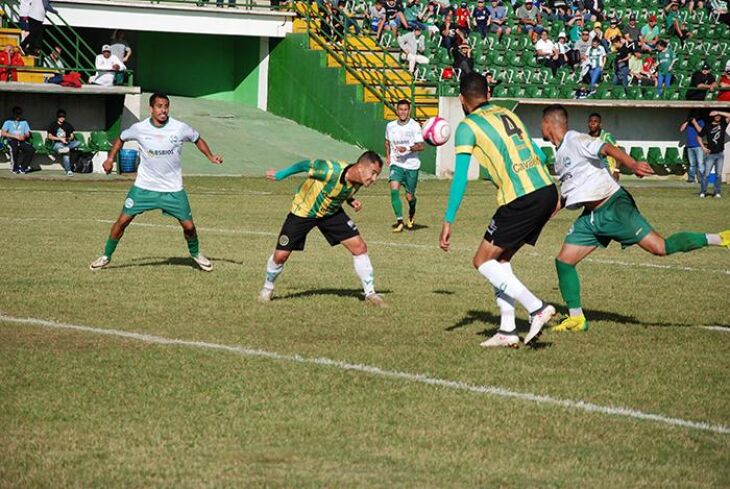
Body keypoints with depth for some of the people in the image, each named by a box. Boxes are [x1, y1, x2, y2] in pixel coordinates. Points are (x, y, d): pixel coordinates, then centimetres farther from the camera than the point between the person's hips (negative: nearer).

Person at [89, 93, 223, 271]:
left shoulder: (180, 128, -10)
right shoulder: (139, 128, -9)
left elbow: (197, 139, 8)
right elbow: (121, 139, 11)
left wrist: (211, 157, -5)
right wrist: (110, 159, 2)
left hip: (173, 189, 0)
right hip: (144, 187, 0)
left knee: (188, 225, 0)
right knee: (123, 220, -5)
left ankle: (195, 254, 30)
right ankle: (106, 256, 12)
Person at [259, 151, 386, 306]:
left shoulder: (358, 180, -17)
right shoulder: (332, 171, -39)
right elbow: (306, 165, -20)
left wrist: (351, 201, -13)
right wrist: (280, 175, -8)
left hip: (331, 212, 5)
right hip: (303, 210, -5)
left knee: (359, 247, -8)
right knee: (281, 256, -2)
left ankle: (370, 293, 4)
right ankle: (267, 287, 28)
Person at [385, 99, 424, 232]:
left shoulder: (414, 126, -8)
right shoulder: (390, 126, 5)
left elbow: (421, 146, -13)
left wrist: (407, 149, -28)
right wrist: (388, 155, 12)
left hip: (412, 165, -2)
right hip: (396, 164, 2)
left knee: (409, 197, 3)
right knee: (394, 189, -21)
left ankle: (411, 213, 38)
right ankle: (399, 220, -17)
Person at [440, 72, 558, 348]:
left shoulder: (468, 126, -1)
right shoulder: (508, 114, 20)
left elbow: (460, 178, -8)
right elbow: (539, 156, 26)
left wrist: (448, 222, -5)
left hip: (521, 200, -7)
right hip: (547, 191, 8)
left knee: (483, 261, 3)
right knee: (500, 259, 18)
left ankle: (537, 309, -9)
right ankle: (507, 330, 14)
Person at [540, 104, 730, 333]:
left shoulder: (576, 141, -12)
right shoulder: (560, 153, 16)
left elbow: (609, 149, -28)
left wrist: (632, 164, -45)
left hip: (614, 207, -9)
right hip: (591, 216, 9)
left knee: (660, 248, -16)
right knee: (564, 260, 1)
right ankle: (576, 318, 9)